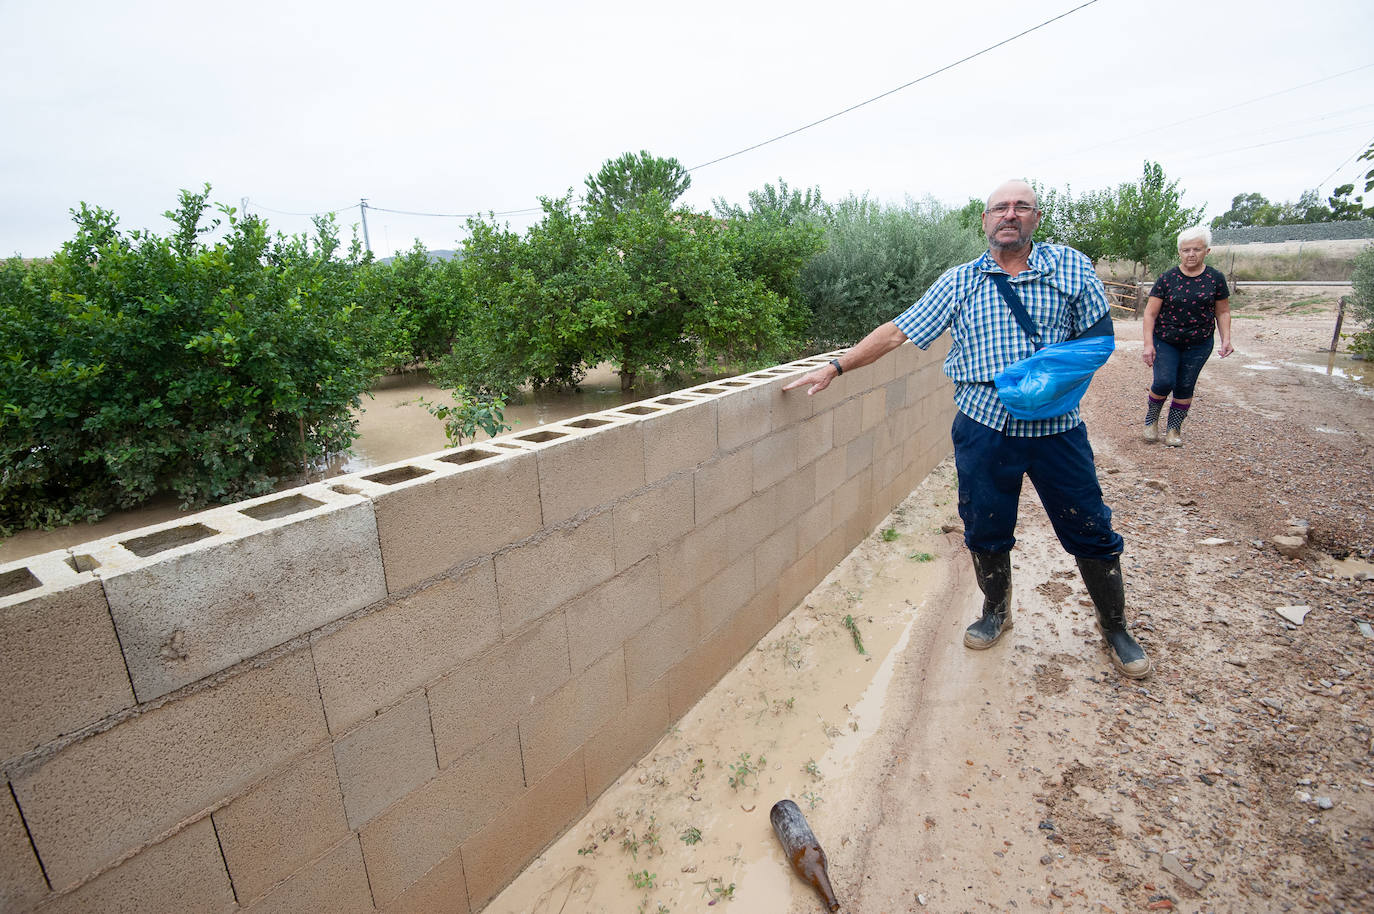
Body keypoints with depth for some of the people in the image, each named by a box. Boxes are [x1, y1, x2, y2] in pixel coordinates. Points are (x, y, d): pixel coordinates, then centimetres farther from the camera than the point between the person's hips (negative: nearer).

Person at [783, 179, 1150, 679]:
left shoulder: (1070, 266, 4)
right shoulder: (958, 282, 6)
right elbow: (896, 331, 3)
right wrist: (835, 367, -3)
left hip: (1056, 426, 0)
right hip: (983, 426, 1)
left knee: (1092, 533, 8)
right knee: (985, 530, 11)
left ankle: (1115, 629, 31)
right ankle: (996, 612, 36)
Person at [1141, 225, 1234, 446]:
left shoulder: (1215, 278, 0)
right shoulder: (1167, 278, -6)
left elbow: (1223, 312, 8)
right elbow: (1150, 313, -7)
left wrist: (1226, 339, -3)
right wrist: (1148, 344, -15)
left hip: (1198, 345, 2)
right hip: (1165, 342, -2)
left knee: (1185, 387, 4)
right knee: (1164, 382, -13)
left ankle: (1174, 428, 19)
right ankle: (1151, 419, 11)